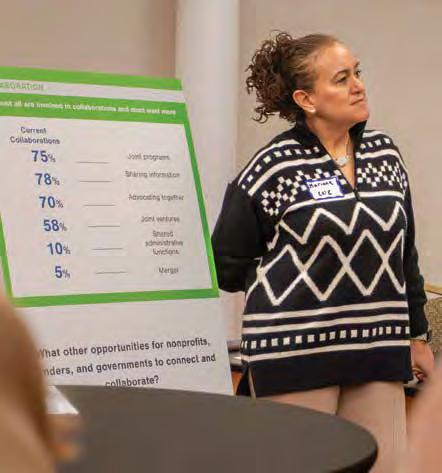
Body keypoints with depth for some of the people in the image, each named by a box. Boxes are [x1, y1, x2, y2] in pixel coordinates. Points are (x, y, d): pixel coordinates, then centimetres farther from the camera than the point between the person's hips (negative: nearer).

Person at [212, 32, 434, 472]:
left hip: (378, 351, 5)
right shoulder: (274, 167, -9)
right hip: (296, 353, -5)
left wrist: (417, 334, 18)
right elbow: (226, 264, -1)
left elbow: (404, 252, 17)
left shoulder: (385, 154, 8)